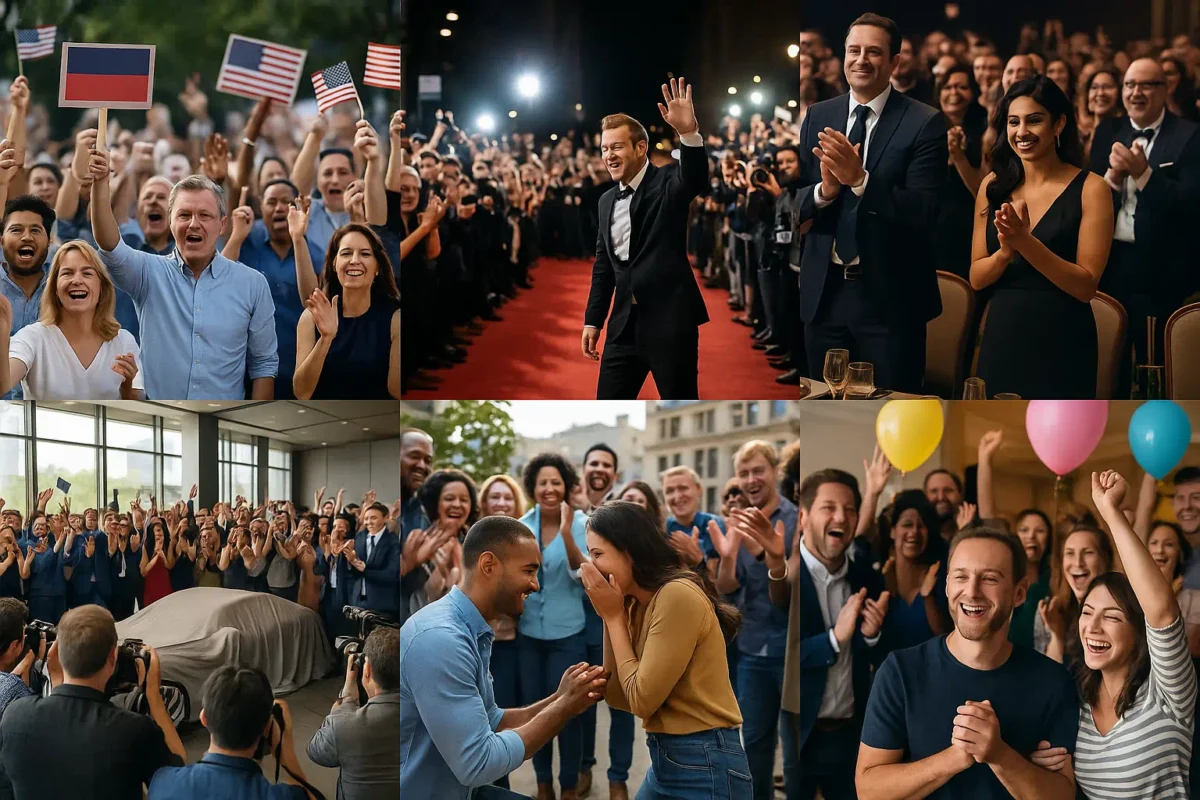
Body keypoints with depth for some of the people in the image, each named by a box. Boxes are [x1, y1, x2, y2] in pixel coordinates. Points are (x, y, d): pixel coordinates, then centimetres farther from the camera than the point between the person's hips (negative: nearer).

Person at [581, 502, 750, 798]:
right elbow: (617, 697, 7)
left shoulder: (678, 595, -18)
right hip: (666, 760, 8)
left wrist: (613, 616, -8)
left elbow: (641, 700, -17)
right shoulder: (636, 605, 8)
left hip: (705, 765, -8)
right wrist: (609, 616, 2)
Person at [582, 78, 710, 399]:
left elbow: (696, 178, -28)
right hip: (625, 324, 6)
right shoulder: (607, 200, 13)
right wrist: (593, 320, 15)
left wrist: (689, 132, -46)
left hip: (669, 320, -6)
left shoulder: (668, 183, -4)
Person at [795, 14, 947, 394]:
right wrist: (824, 190, -18)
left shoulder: (924, 123, -7)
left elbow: (925, 213, -15)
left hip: (889, 296, -4)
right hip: (824, 291, 4)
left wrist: (859, 179, -27)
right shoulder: (817, 117, 7)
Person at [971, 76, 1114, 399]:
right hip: (1001, 340, 4)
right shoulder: (994, 185, 4)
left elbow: (1086, 286, -13)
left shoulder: (1089, 188, -8)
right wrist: (1006, 252, -18)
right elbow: (976, 279, 2)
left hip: (1062, 348, -3)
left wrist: (1026, 242, -23)